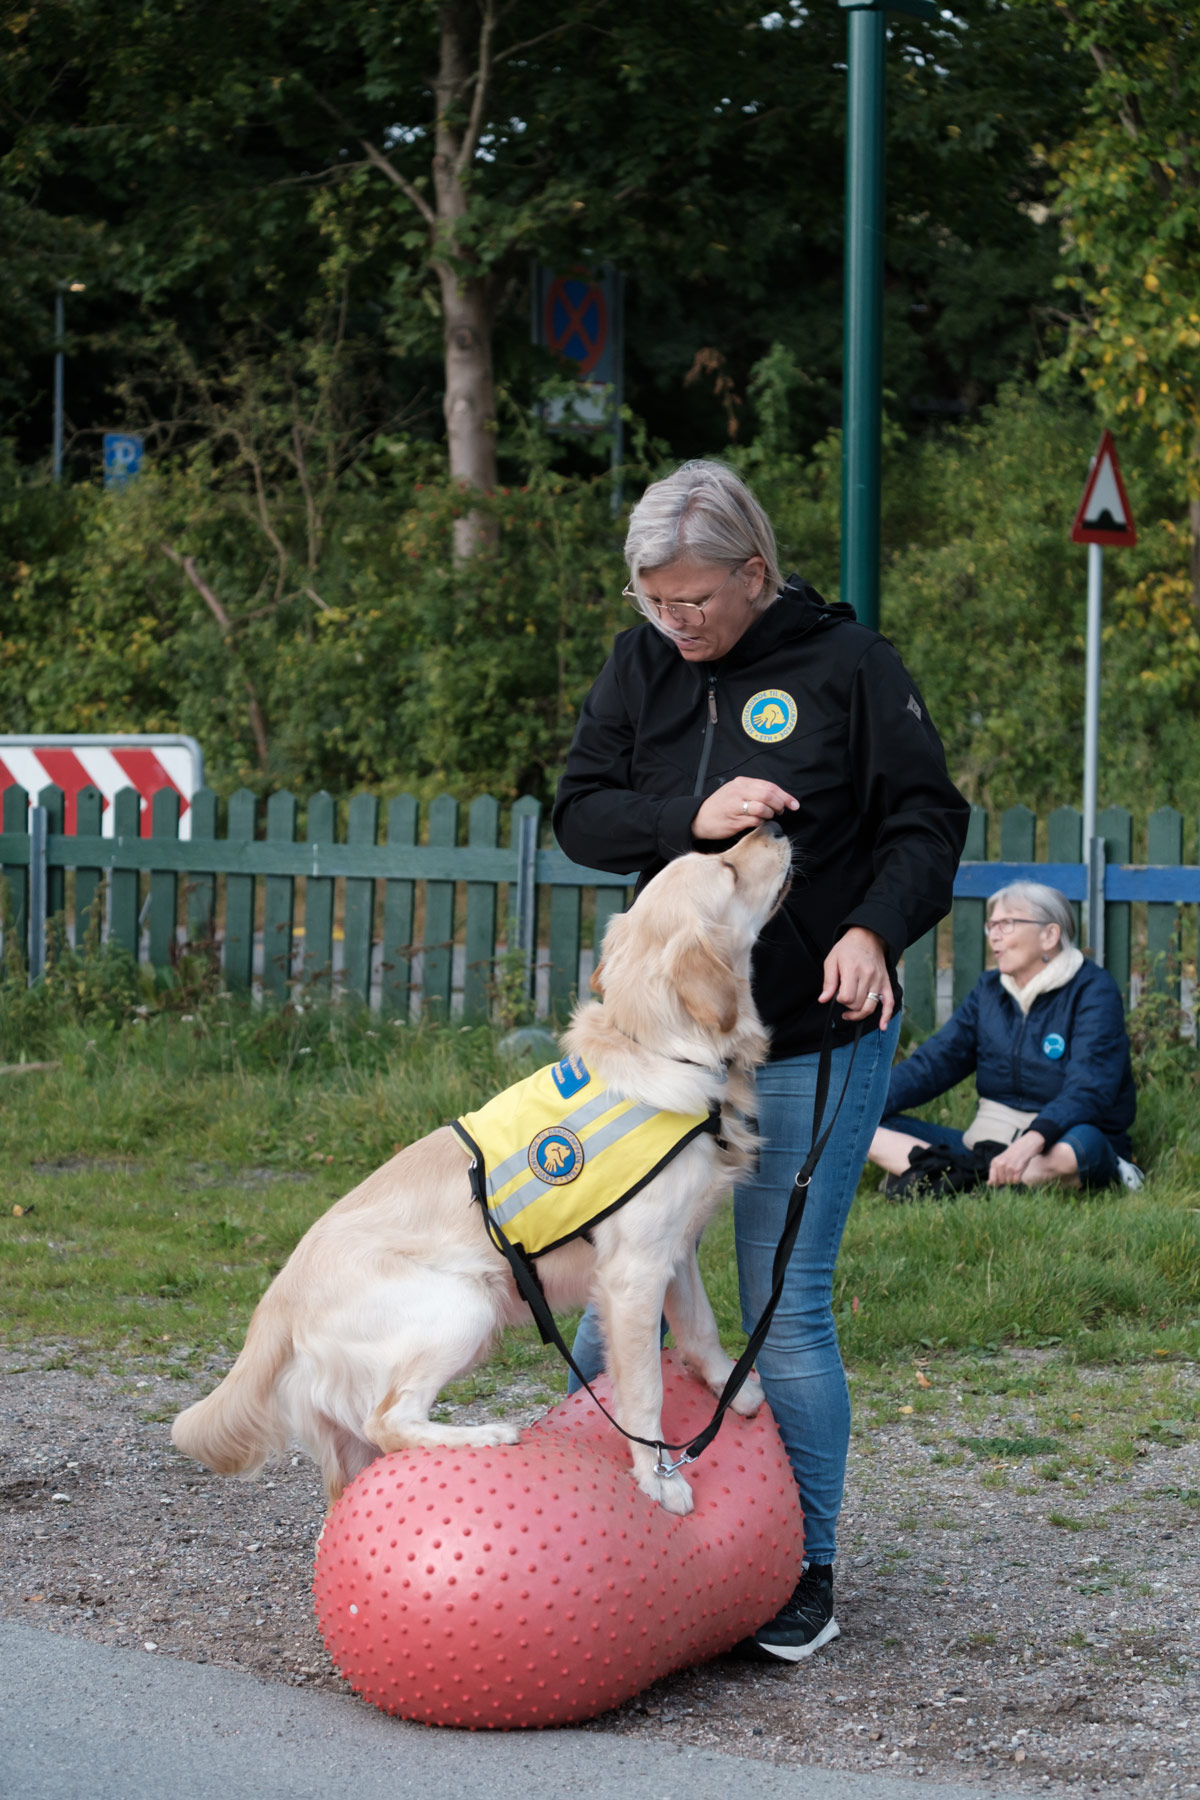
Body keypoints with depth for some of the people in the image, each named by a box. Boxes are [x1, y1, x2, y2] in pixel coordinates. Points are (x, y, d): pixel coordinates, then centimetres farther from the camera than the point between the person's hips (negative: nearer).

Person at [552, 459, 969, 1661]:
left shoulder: (847, 665, -6)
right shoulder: (642, 665, 6)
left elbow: (927, 822, -5)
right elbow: (580, 813, 2)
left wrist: (874, 931, -22)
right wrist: (689, 820, -17)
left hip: (813, 1044, -4)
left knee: (785, 1309, -1)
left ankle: (804, 1573, 10)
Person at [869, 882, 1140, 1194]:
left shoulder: (1093, 992, -8)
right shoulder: (989, 989, 12)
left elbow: (1088, 1088, -22)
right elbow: (934, 1061, 5)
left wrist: (1032, 1140, -41)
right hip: (985, 1144, 6)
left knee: (1084, 1145, -41)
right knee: (867, 1128, -12)